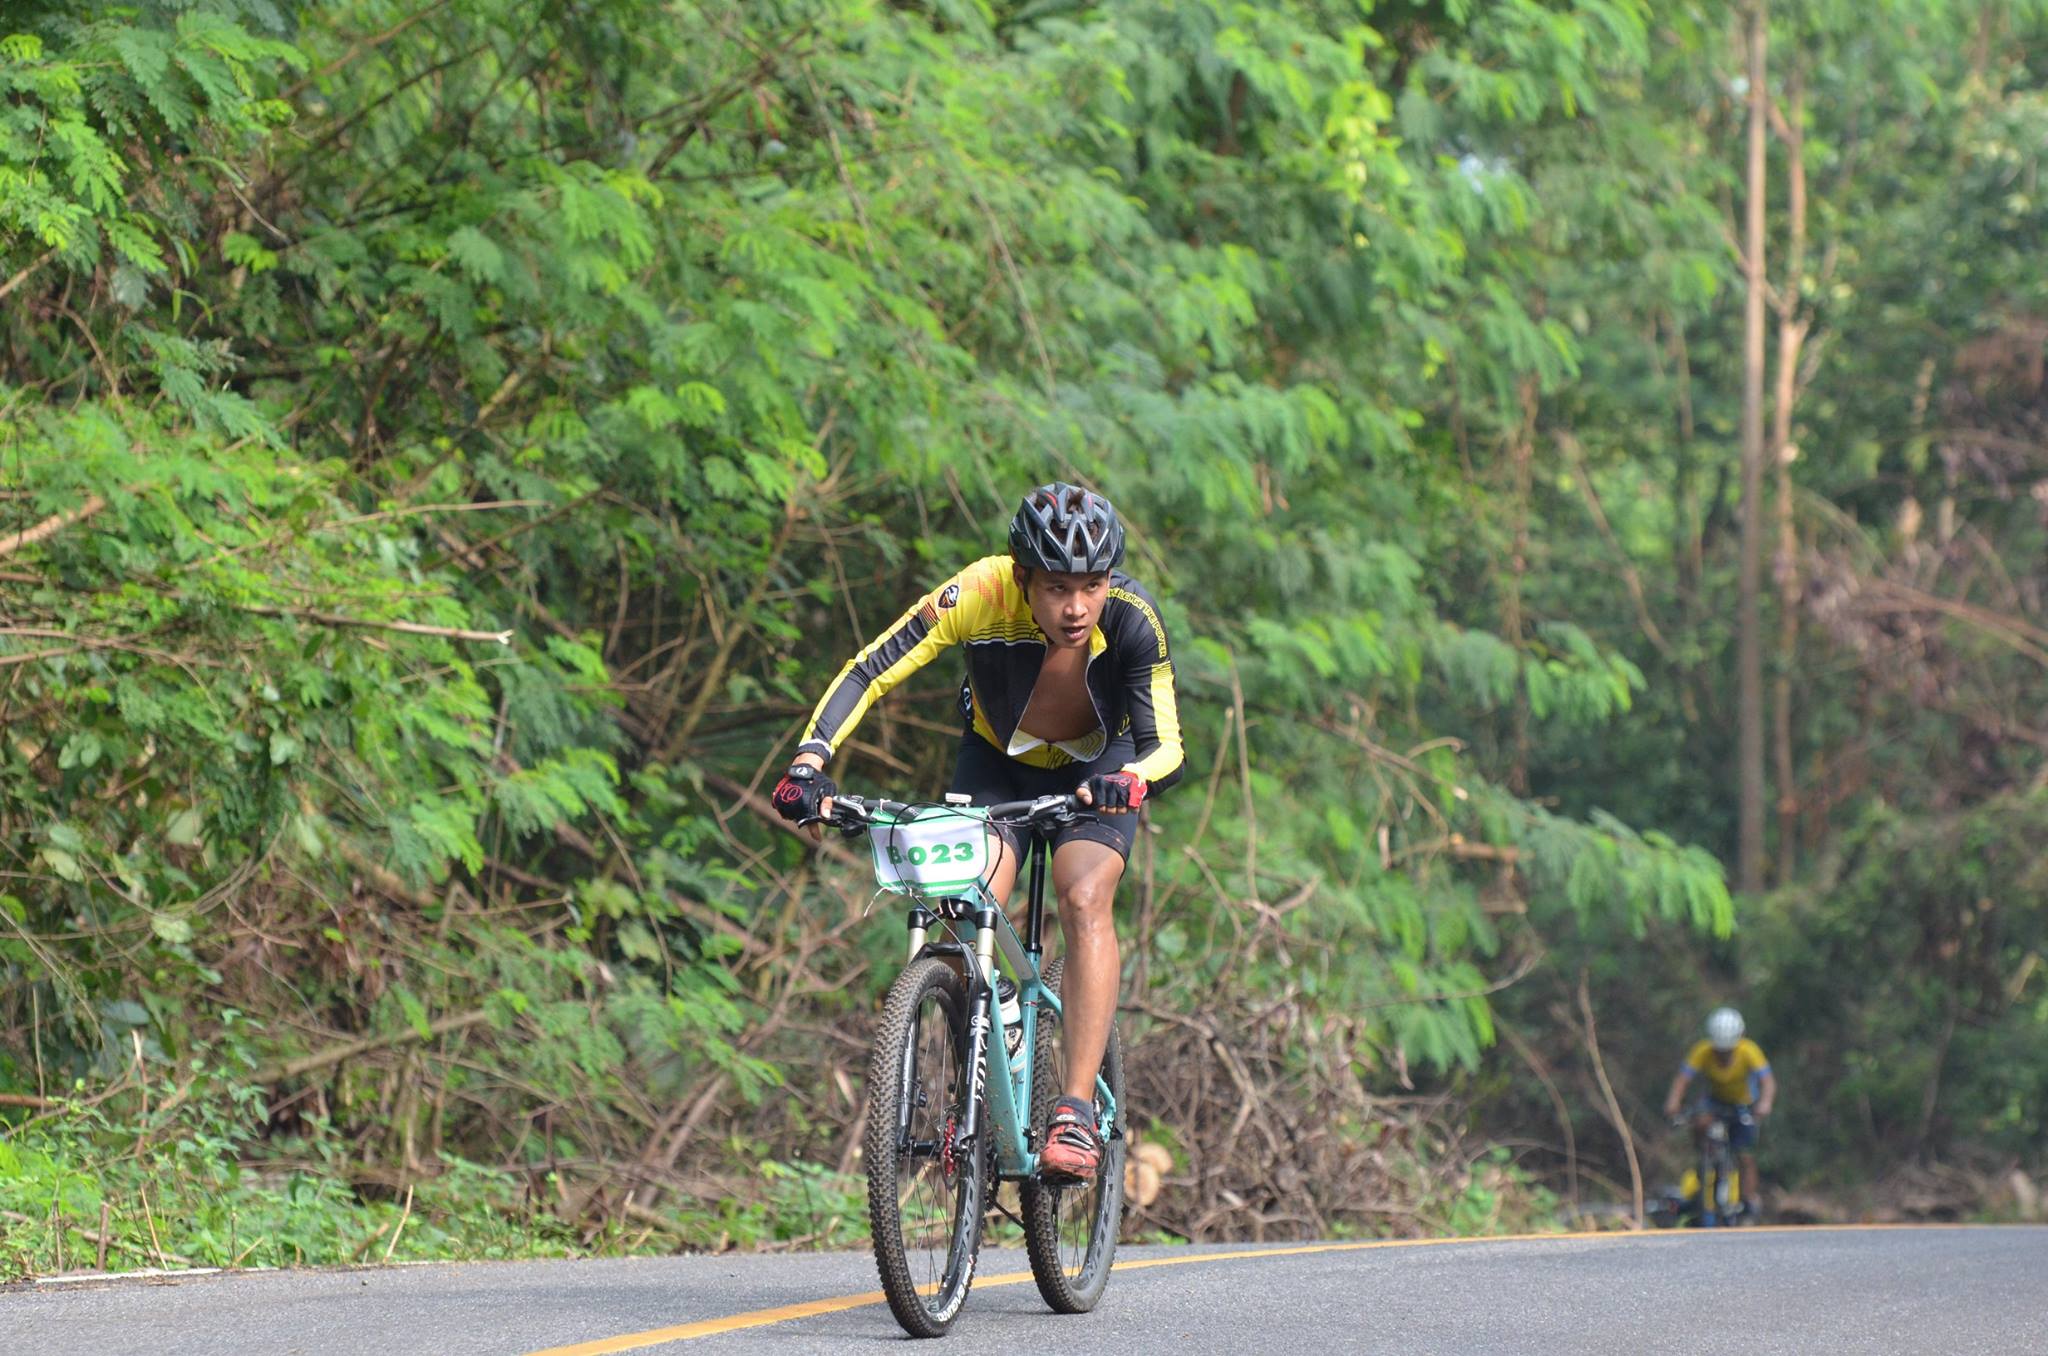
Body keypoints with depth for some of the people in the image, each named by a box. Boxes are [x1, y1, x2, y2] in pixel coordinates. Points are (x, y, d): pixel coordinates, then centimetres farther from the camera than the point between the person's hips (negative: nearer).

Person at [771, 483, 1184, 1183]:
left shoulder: (1133, 619, -32)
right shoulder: (977, 595, -33)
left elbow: (1166, 746, -33)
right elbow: (868, 673, -31)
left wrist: (1132, 780, -56)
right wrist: (809, 762, -46)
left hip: (1097, 765, -1)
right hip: (997, 762, 1)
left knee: (1084, 903, -25)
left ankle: (1077, 1110, -24)